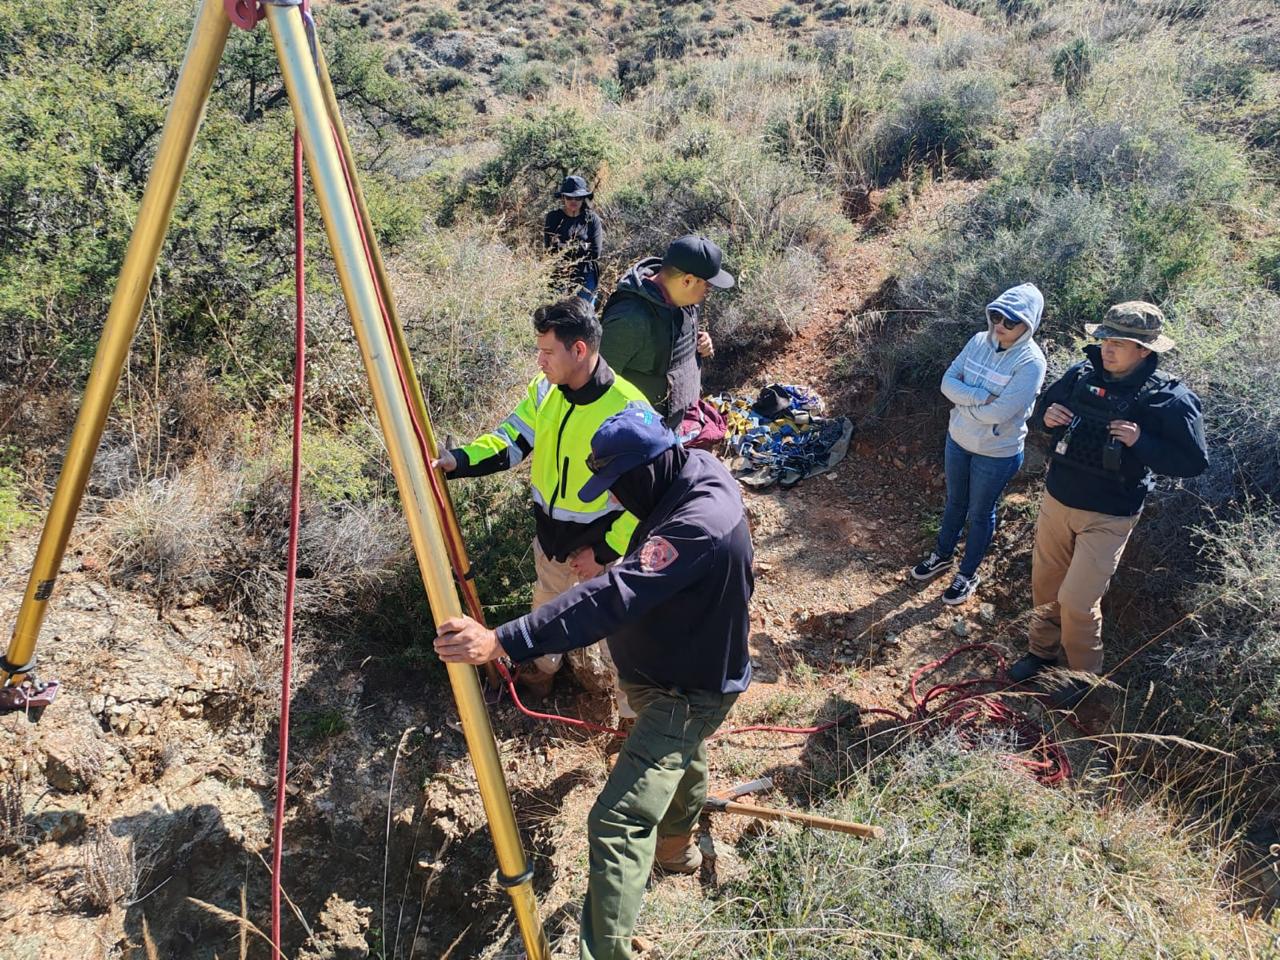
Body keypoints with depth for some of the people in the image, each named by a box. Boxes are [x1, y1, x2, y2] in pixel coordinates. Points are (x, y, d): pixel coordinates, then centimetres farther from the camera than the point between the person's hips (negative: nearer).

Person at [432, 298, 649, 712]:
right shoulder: (544, 390, -9)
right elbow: (511, 439, -4)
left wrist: (604, 551, -21)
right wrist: (457, 460, -22)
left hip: (604, 545, -6)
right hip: (551, 536, 6)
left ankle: (635, 716, 36)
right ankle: (543, 666, 58)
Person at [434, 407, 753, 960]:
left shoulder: (698, 523, -37)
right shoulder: (696, 469, -8)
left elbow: (610, 600, -46)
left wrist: (502, 643, -50)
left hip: (685, 695, -10)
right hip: (676, 675, 10)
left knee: (618, 822, -16)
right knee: (682, 756, 33)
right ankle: (677, 847, 60)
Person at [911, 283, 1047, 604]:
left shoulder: (1031, 361, -24)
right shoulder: (979, 341, -7)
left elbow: (1000, 412, -30)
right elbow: (948, 381, -11)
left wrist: (963, 400, -16)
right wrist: (980, 397, -25)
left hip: (997, 454, -5)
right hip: (958, 440, 5)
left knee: (980, 512, 14)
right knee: (954, 502, 24)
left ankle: (968, 574, 35)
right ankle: (943, 555, 47)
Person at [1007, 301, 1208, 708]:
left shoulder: (1169, 399, -17)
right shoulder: (1082, 374, -5)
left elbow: (1195, 461, -14)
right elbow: (1045, 405, 13)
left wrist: (1141, 443, -27)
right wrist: (1046, 416, -11)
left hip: (1108, 518, -5)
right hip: (1057, 500, 5)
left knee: (1077, 600, -3)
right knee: (1045, 584, 17)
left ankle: (1084, 675, 22)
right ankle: (1043, 651, 40)